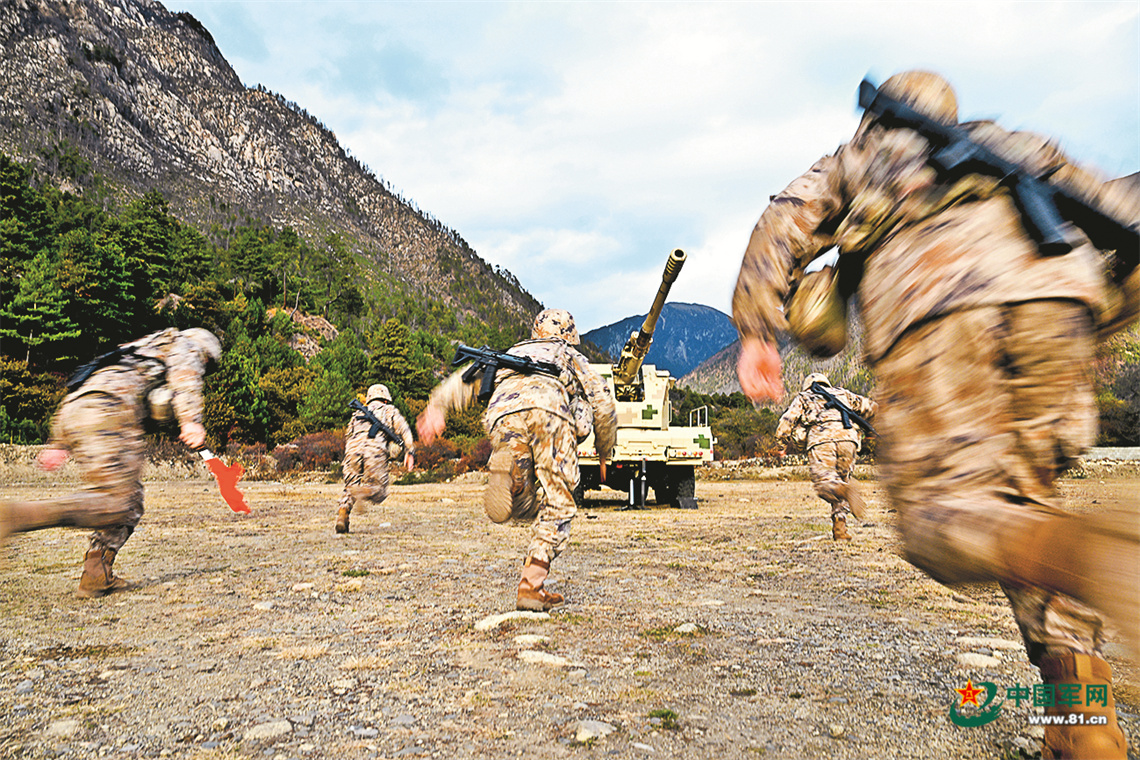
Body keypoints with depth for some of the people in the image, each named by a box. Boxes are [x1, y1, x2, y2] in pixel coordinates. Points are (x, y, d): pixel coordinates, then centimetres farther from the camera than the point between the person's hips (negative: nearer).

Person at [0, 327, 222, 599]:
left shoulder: (140, 353, 40)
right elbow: (184, 376, -6)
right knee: (111, 504, -16)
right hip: (107, 413, -9)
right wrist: (191, 420, -21)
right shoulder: (185, 346, 19)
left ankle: (97, 578, 9)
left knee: (130, 500, 13)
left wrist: (58, 444, 33)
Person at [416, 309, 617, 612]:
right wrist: (603, 453, 39)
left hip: (504, 413, 2)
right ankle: (531, 587, -4)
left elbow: (470, 377, 28)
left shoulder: (510, 354, 44)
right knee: (557, 506, 7)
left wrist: (437, 407, 16)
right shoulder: (571, 357, 36)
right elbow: (604, 406, 26)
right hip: (548, 408, -2)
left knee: (527, 506, 9)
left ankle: (509, 473, -25)